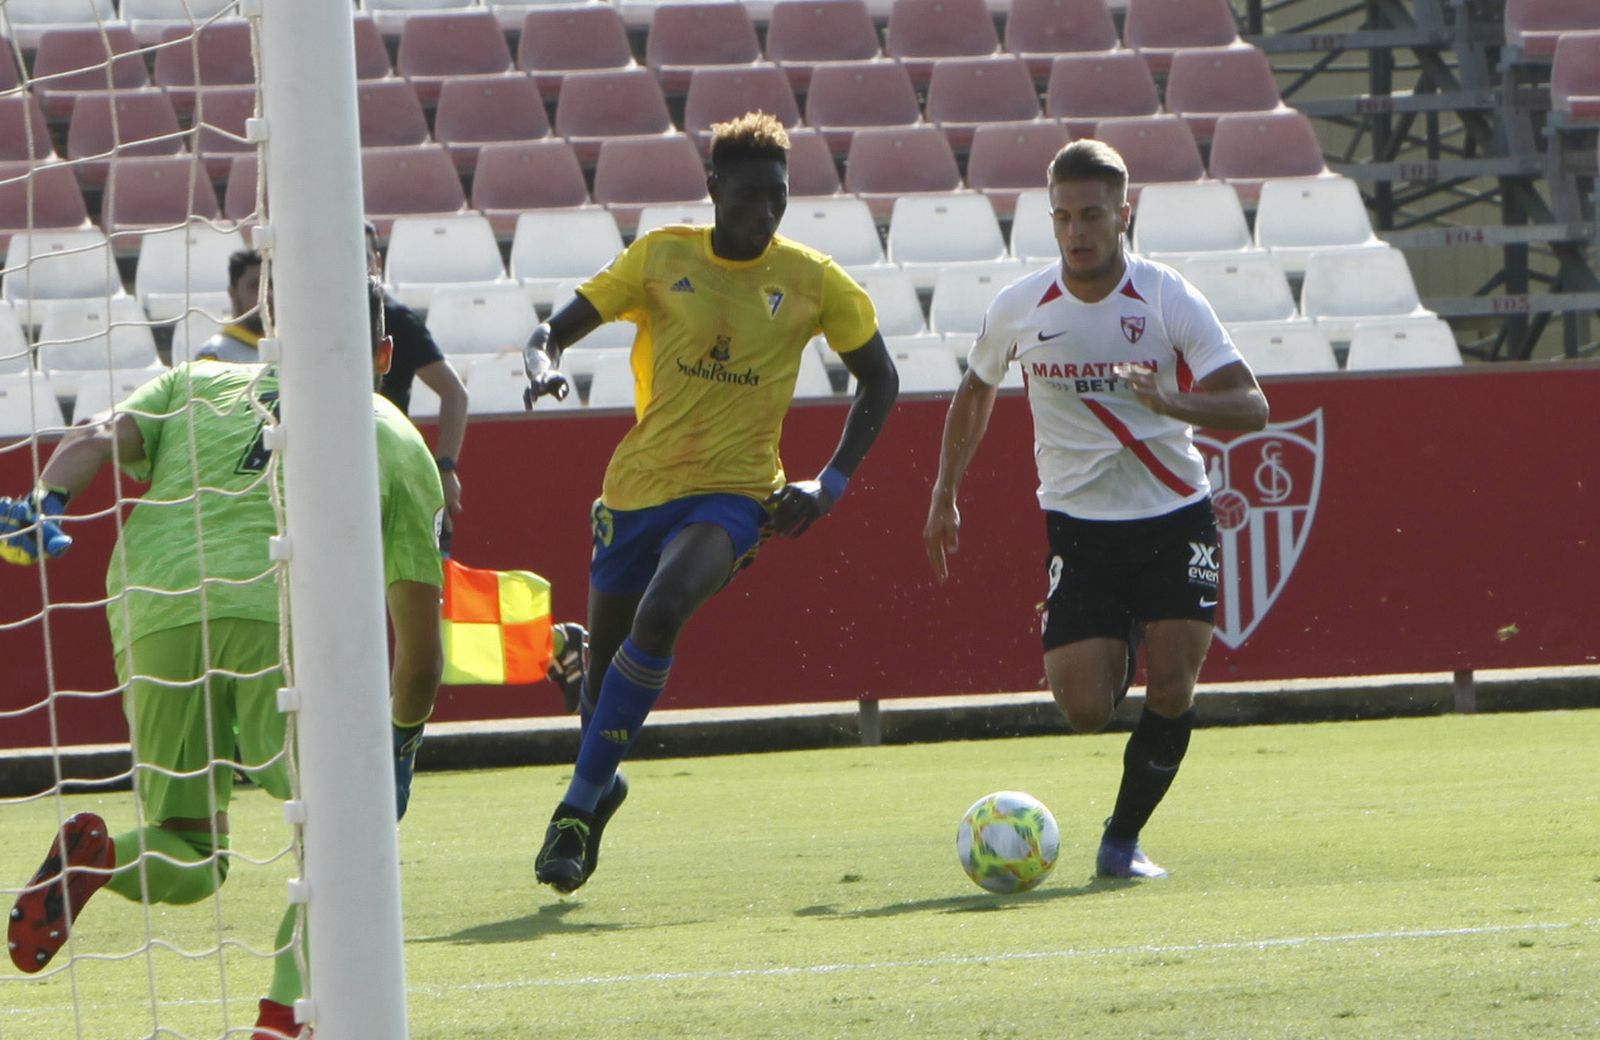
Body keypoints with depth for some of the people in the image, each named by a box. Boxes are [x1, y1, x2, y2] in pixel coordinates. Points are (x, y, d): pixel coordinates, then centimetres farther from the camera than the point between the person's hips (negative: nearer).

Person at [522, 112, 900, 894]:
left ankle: (581, 801, -21)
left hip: (732, 492, -2)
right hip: (638, 484, 2)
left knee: (660, 613, -29)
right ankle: (599, 785, 39)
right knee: (607, 649, 8)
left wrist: (830, 483, 1)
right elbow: (555, 330, 4)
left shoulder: (811, 281, 1)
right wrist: (542, 364, -21)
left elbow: (878, 381, 12)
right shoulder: (661, 258, 2)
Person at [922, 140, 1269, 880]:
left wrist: (1174, 402, -33)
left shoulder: (1170, 300, -10)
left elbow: (1250, 405, -14)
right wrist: (945, 496, 14)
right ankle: (1114, 650, 27)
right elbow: (974, 394, 16)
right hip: (1078, 523, 1)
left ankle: (1123, 839, 7)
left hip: (1175, 519, -1)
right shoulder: (1018, 309, -4)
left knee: (1171, 687, -12)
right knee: (1085, 708, -10)